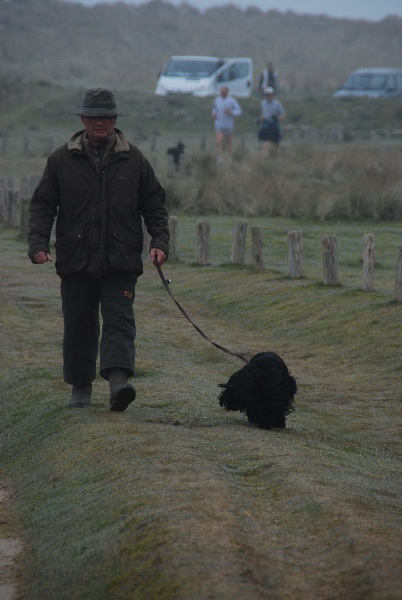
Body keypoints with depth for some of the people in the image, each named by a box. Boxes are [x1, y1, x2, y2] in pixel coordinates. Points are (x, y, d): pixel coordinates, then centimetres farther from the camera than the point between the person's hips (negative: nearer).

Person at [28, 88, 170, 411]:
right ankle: (81, 387, 18)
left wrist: (159, 241, -3)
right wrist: (38, 244, -6)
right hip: (76, 261, 1)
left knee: (119, 321, -12)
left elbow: (154, 204, 11)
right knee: (79, 327, 7)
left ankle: (118, 379, -25)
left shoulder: (134, 160, 7)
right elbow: (42, 205, 7)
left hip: (121, 263, -1)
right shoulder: (61, 160, 6)